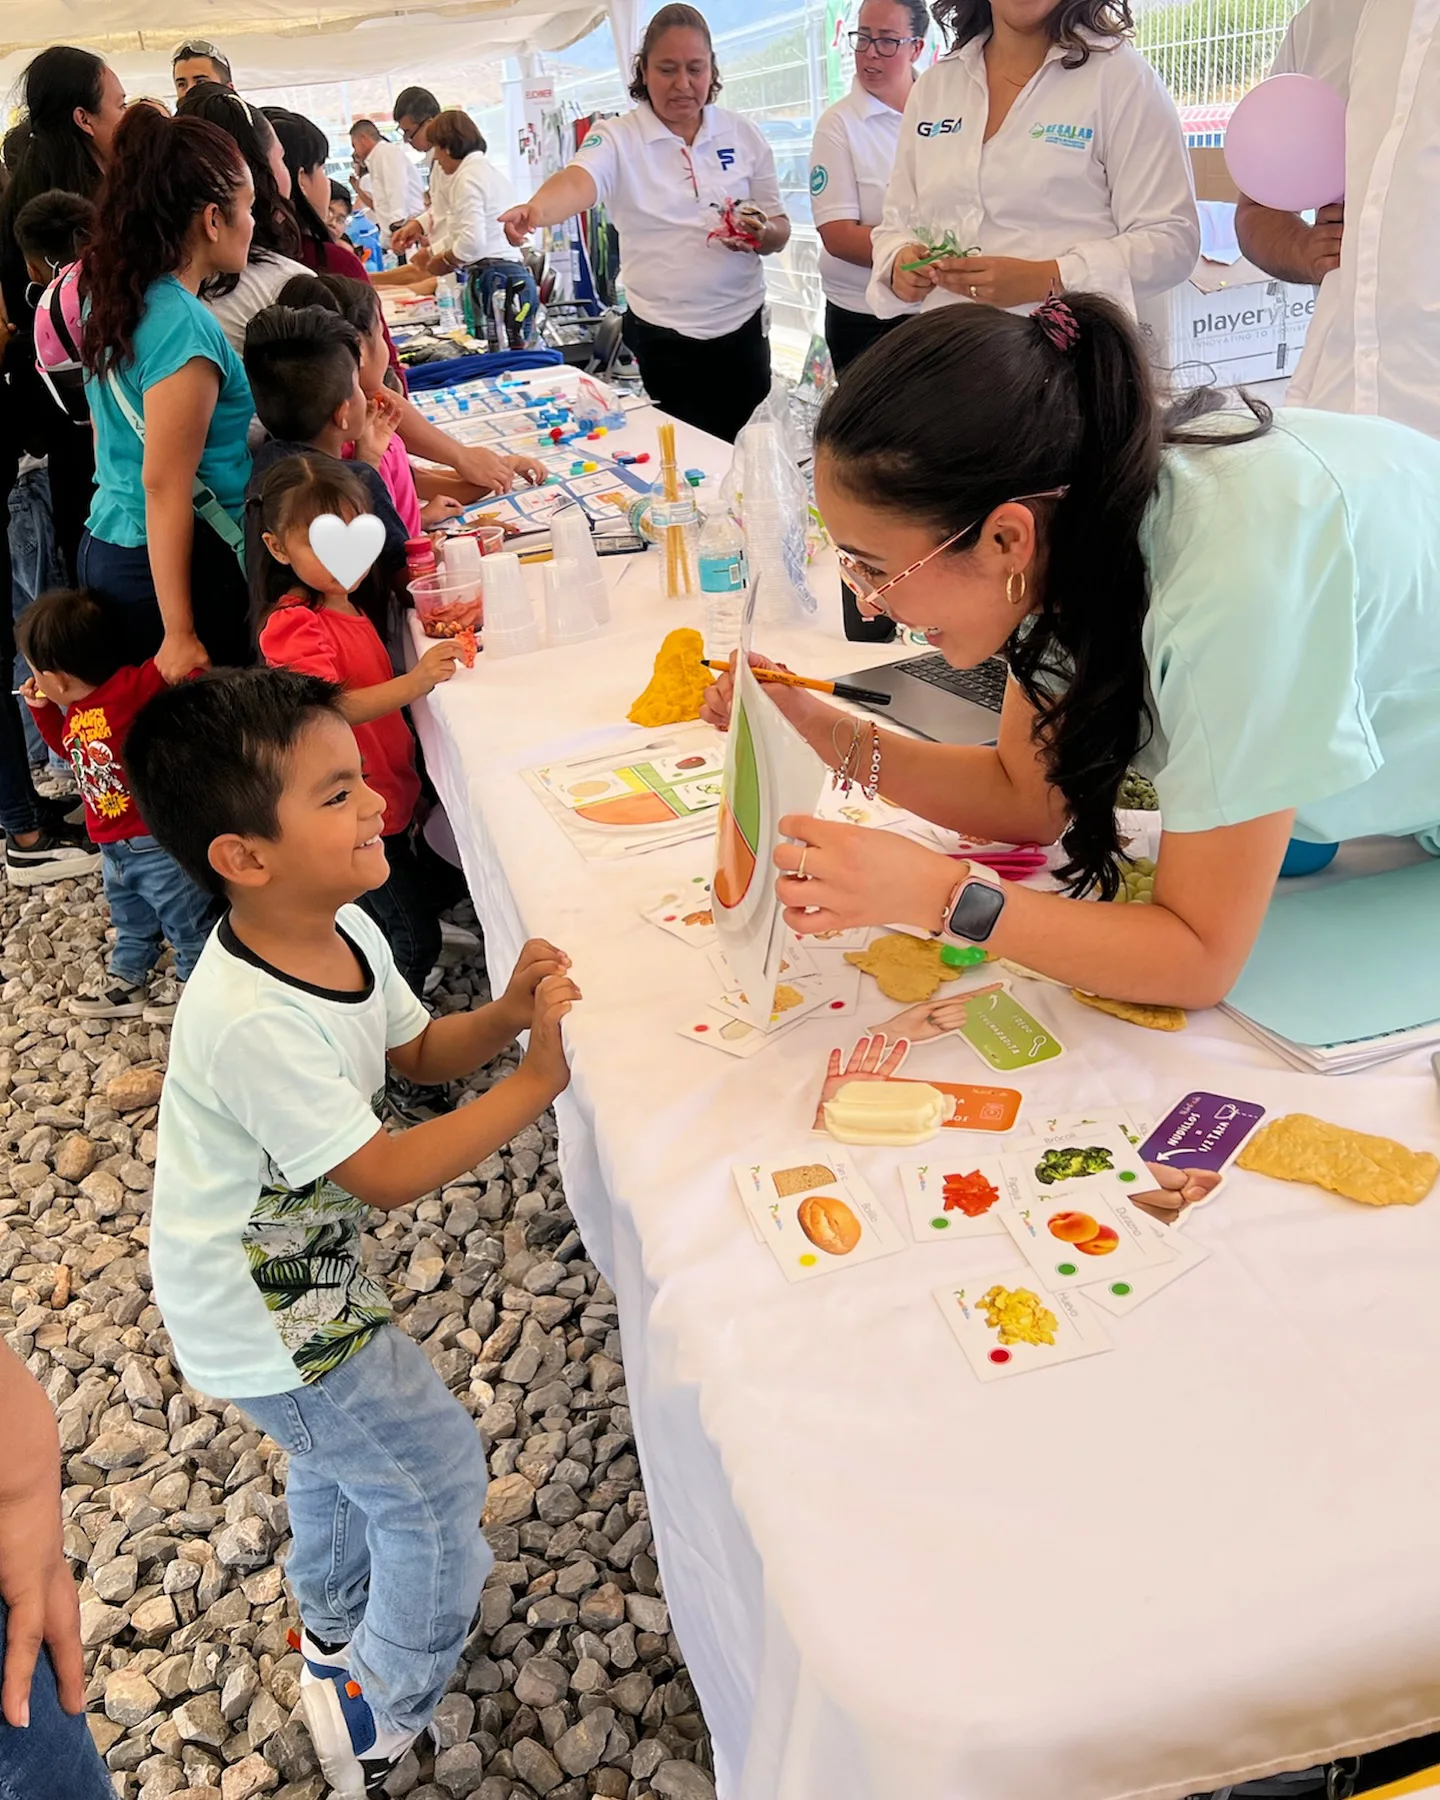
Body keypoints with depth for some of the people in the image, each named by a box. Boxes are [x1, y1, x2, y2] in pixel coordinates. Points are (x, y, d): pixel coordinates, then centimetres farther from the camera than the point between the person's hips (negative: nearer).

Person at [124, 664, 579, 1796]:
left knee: (345, 1445, 31)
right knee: (435, 1471, 5)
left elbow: (418, 1052, 4)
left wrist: (505, 1015, -16)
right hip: (262, 1319, -9)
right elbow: (387, 1176, -31)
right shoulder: (250, 1024, -38)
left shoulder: (345, 929, -11)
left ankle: (338, 1626, 59)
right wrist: (537, 1078, -29)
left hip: (302, 1267, 9)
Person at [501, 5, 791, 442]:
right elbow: (578, 181, -24)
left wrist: (761, 235, -15)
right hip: (661, 341, -2)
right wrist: (537, 209, -46)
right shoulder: (619, 138, -3)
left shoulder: (743, 135, 5)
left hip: (742, 331, 3)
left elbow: (780, 231, 9)